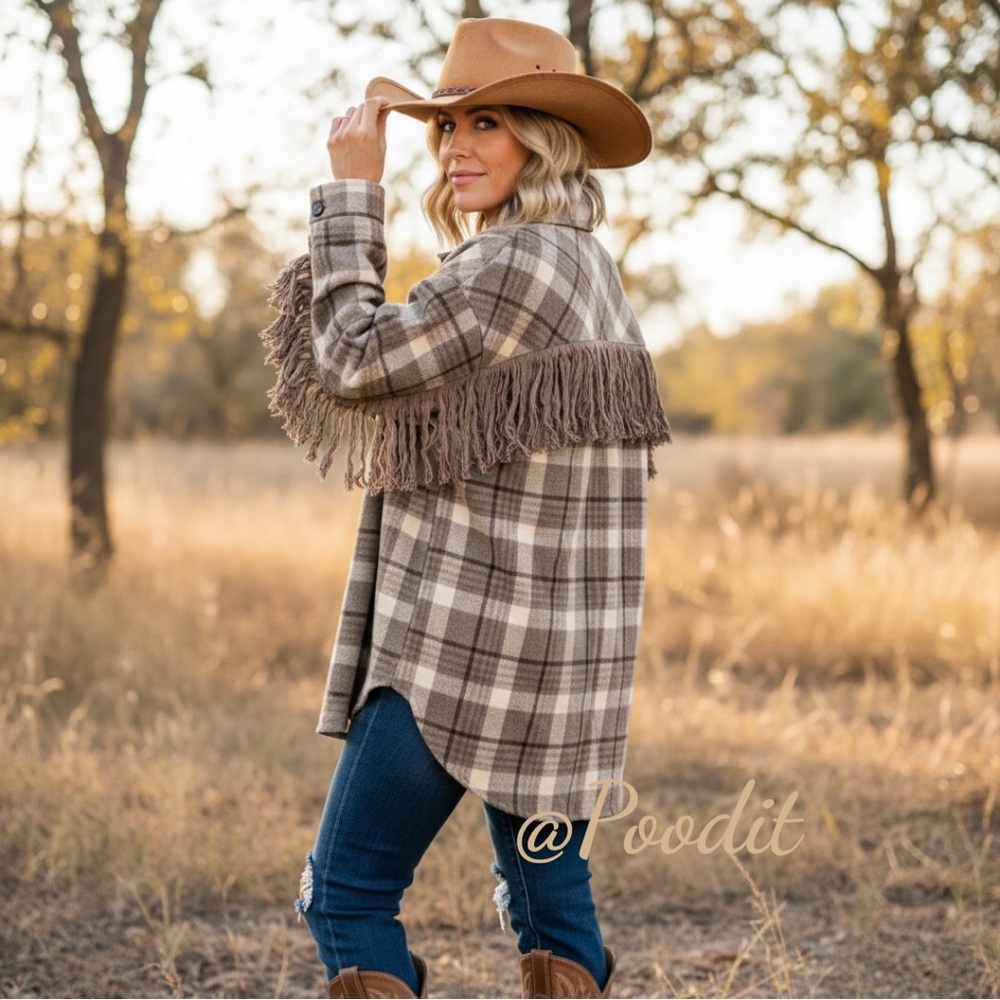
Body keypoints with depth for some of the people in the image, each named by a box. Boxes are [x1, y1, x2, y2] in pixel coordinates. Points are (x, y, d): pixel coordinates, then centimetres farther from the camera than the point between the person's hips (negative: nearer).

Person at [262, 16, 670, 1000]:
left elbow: (355, 368, -11)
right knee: (547, 887, 17)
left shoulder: (517, 264, -16)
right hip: (553, 654, 10)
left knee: (347, 892, 0)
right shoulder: (583, 264, 14)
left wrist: (350, 188, -6)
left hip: (469, 649, -10)